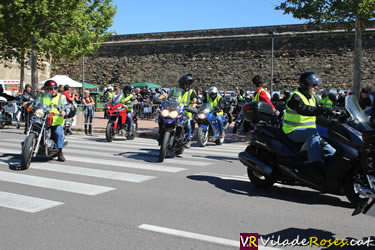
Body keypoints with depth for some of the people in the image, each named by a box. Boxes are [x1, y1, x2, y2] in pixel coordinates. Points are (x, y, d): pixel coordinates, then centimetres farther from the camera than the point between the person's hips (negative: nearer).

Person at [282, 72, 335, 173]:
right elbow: (302, 109, -34)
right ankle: (315, 162, -44)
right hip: (294, 131, -10)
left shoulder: (312, 98, 17)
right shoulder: (296, 96, -14)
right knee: (312, 132, -35)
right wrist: (321, 110, -46)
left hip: (309, 130, 10)